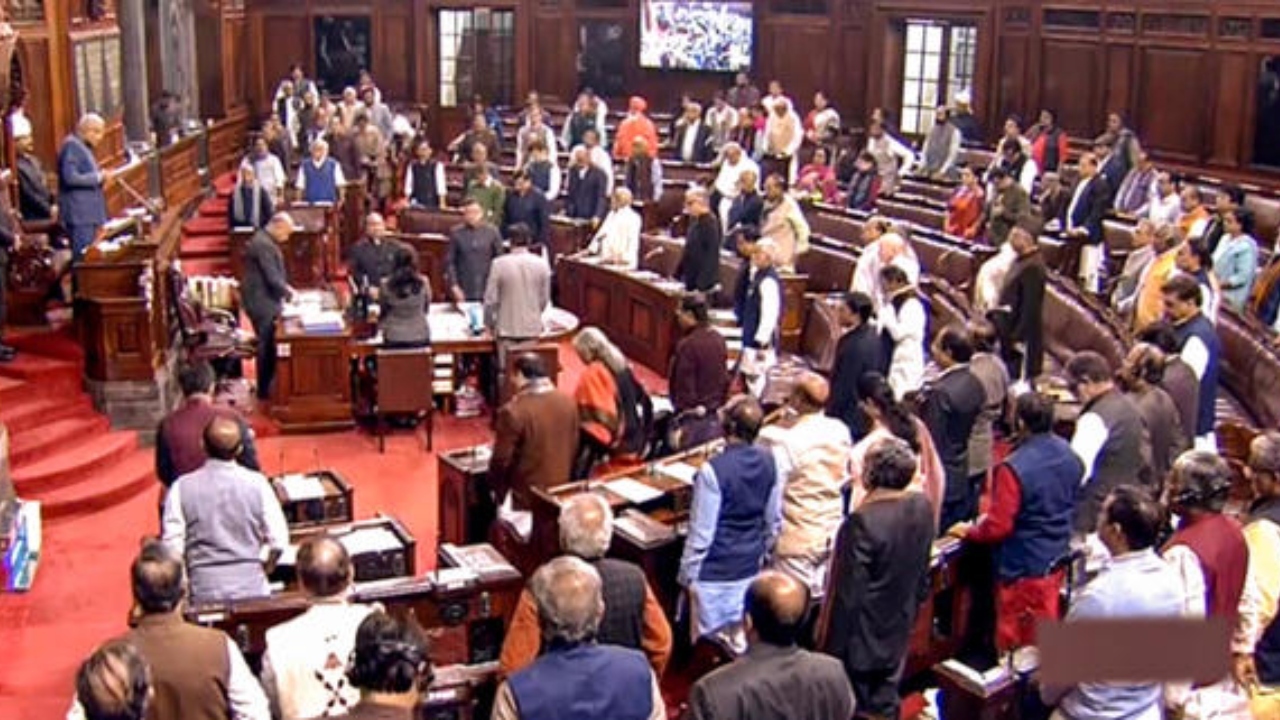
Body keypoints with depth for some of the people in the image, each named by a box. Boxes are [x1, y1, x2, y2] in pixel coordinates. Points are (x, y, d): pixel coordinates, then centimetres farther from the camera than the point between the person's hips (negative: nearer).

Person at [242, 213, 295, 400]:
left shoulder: (264, 240, 11)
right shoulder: (264, 244, -23)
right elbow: (272, 278, -24)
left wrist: (285, 287, 13)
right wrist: (289, 294, -12)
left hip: (264, 300, 10)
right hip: (262, 302, -10)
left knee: (268, 345, 16)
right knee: (267, 346, -1)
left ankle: (266, 386, 26)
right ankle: (264, 390, 8)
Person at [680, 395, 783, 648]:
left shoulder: (713, 470, -24)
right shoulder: (769, 462, -6)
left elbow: (701, 532, -18)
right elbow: (774, 520, 6)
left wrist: (687, 573, -5)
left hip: (714, 573, -6)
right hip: (749, 569, 6)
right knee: (741, 640, 19)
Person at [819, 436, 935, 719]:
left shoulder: (862, 522, -29)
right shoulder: (922, 508, -8)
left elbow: (847, 594, -21)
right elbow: (923, 577, 6)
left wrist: (830, 647, -10)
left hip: (860, 642, -6)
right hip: (897, 639, 6)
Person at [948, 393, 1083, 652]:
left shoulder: (1013, 468, -29)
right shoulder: (1068, 454, -4)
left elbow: (997, 526, -25)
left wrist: (968, 531, -7)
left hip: (1023, 567, -7)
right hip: (1057, 558, 7)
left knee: (1015, 637, 9)